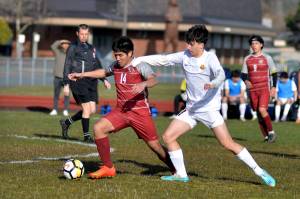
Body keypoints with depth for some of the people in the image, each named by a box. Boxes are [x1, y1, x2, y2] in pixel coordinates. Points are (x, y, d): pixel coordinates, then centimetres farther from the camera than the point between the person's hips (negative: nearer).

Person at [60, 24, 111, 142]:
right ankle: (86, 136, -2)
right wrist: (66, 84, -8)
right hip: (78, 82, -7)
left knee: (92, 110, 2)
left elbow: (97, 66, 26)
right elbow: (67, 67, -2)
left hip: (91, 82, 7)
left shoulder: (91, 48, 19)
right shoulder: (73, 48, 1)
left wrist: (104, 79, 16)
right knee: (87, 108, -12)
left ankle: (66, 123, 19)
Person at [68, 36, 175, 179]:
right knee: (99, 127, -14)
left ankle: (176, 170, 22)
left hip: (140, 112, -5)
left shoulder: (140, 66, -11)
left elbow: (153, 80, -29)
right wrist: (82, 75, 28)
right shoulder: (116, 66, 7)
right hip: (121, 111, 5)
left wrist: (143, 84, -52)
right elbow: (104, 72, 30)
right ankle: (108, 168, -6)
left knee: (154, 145, -3)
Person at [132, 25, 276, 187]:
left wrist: (213, 83, -52)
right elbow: (163, 59, 8)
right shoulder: (185, 56, 2)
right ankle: (181, 175, 8)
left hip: (209, 109, -6)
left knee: (228, 144, -11)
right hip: (191, 109, 6)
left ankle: (259, 171, -3)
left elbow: (220, 74, -30)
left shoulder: (210, 58, -14)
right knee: (168, 136, -2)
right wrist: (139, 60, 2)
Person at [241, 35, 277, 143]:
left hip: (264, 88, -4)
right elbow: (244, 73, 11)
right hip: (253, 89, 4)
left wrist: (274, 87, -6)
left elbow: (274, 73, 4)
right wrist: (246, 81, -11)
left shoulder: (267, 58, 1)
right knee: (258, 113, 5)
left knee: (262, 110, -21)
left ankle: (271, 132, -8)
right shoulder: (247, 59, 9)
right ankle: (266, 136, 14)